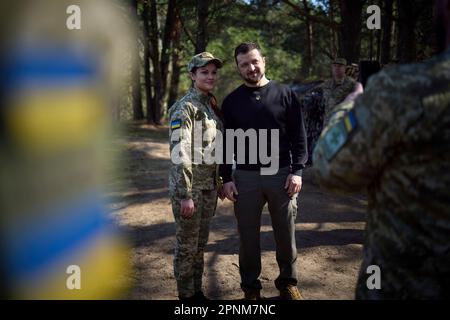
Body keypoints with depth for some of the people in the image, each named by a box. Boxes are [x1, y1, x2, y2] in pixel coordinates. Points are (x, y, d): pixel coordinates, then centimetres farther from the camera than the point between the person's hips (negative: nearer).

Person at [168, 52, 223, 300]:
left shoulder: (212, 105, 11)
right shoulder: (185, 107, -14)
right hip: (189, 187, -7)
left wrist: (219, 182, 15)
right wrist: (185, 194, -22)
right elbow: (179, 153, -20)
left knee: (201, 243, 16)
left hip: (209, 186, 7)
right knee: (187, 245, 5)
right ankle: (186, 295, 19)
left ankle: (197, 291, 30)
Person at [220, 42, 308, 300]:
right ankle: (251, 286, 24)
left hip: (282, 175, -1)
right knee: (248, 235, 8)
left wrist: (297, 171, -7)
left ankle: (288, 282, 28)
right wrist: (226, 178, 0)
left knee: (286, 233, 9)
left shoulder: (285, 94, 2)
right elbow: (226, 142, 7)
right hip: (246, 177, 1)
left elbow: (299, 135, 1)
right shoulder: (232, 101, 6)